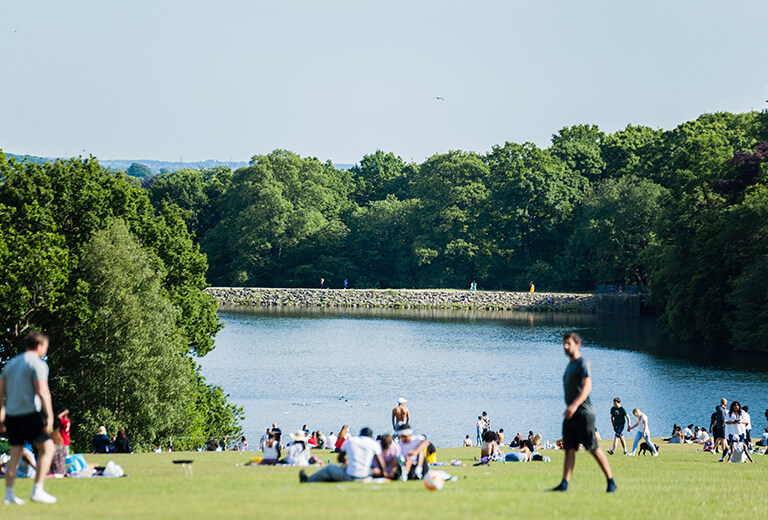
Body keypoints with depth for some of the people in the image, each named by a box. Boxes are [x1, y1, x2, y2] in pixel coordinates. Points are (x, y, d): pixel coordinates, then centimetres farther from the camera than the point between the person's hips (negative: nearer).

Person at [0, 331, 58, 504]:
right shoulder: (38, 364, -6)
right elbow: (42, 392, -15)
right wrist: (49, 416, -13)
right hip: (29, 413, -7)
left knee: (15, 454, 10)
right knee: (47, 448, 2)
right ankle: (38, 490, -6)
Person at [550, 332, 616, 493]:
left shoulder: (583, 364, -8)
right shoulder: (570, 365, 20)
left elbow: (587, 387, -22)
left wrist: (575, 405, -34)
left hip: (583, 413, -9)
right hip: (571, 415, 9)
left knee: (594, 449, -5)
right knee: (569, 449, -1)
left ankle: (611, 482, 3)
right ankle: (564, 484, -8)